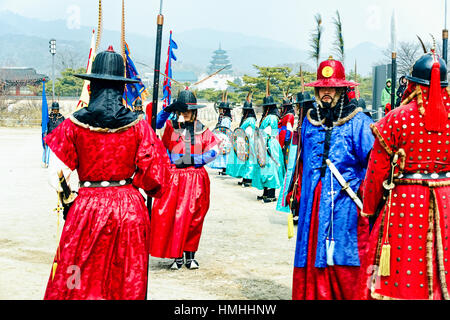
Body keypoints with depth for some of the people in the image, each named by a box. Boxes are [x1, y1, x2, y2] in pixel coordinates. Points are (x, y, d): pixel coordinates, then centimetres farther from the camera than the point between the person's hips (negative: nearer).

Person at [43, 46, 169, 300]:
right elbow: (154, 172, -2)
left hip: (87, 206, -1)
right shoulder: (138, 126, -4)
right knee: (128, 279, 13)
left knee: (78, 280, 10)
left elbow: (59, 167, -1)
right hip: (129, 206, 1)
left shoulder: (74, 125, -5)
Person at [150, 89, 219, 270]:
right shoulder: (170, 126, 4)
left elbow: (214, 150, 4)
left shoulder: (202, 129, 8)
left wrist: (194, 159, -8)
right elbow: (155, 126, -13)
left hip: (196, 179, 1)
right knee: (169, 214, -6)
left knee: (193, 217, 4)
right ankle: (177, 256, 5)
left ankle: (190, 255, 16)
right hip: (174, 177, -1)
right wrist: (167, 110, -23)